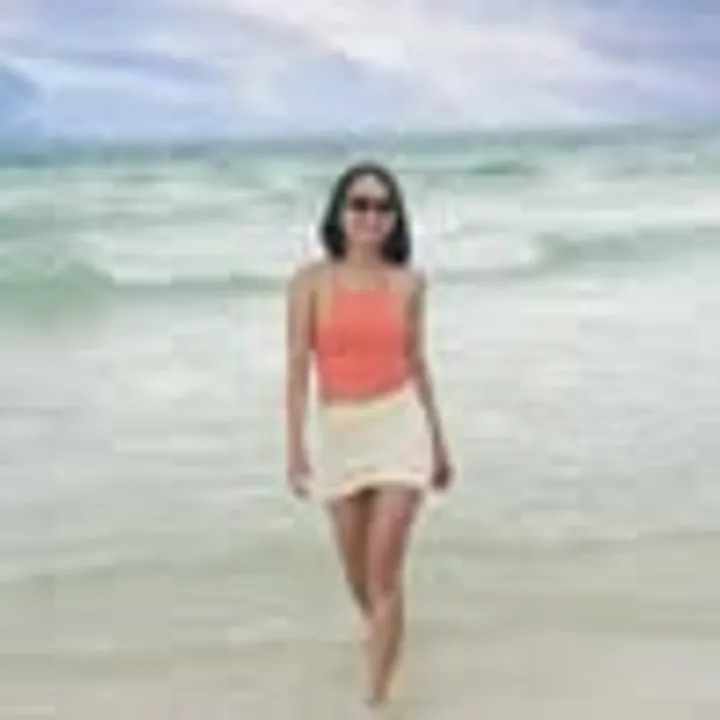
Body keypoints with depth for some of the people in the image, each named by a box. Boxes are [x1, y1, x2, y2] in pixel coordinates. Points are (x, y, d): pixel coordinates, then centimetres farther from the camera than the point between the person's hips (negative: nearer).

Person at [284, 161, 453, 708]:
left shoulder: (409, 282, 0)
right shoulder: (311, 281, -4)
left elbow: (417, 363, 8)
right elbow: (298, 367, -8)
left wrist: (440, 442, 12)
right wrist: (295, 449, -16)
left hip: (401, 425, -1)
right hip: (339, 434, 1)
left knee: (385, 571, -9)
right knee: (357, 571, 15)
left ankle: (375, 701, -3)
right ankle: (381, 632, 48)